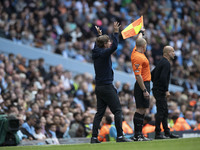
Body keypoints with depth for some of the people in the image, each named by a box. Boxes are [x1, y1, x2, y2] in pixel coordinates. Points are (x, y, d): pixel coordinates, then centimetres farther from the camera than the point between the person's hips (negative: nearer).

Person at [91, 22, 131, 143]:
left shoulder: (96, 52, 8)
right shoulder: (104, 54, -15)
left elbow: (97, 45, 32)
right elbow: (114, 46, -31)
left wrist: (100, 35, 43)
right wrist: (116, 33, -25)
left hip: (99, 87, 8)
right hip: (107, 87, -8)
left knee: (100, 112, 9)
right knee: (118, 111, -3)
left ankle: (94, 137, 5)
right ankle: (120, 136, -7)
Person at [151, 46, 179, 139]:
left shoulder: (162, 62, 17)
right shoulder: (166, 63, -14)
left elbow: (152, 74, 24)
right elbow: (163, 78, -25)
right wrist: (166, 90, -22)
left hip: (157, 90, 10)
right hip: (160, 91, -10)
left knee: (165, 112, 13)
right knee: (161, 112, -10)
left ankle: (167, 133, 16)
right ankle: (157, 134, -11)